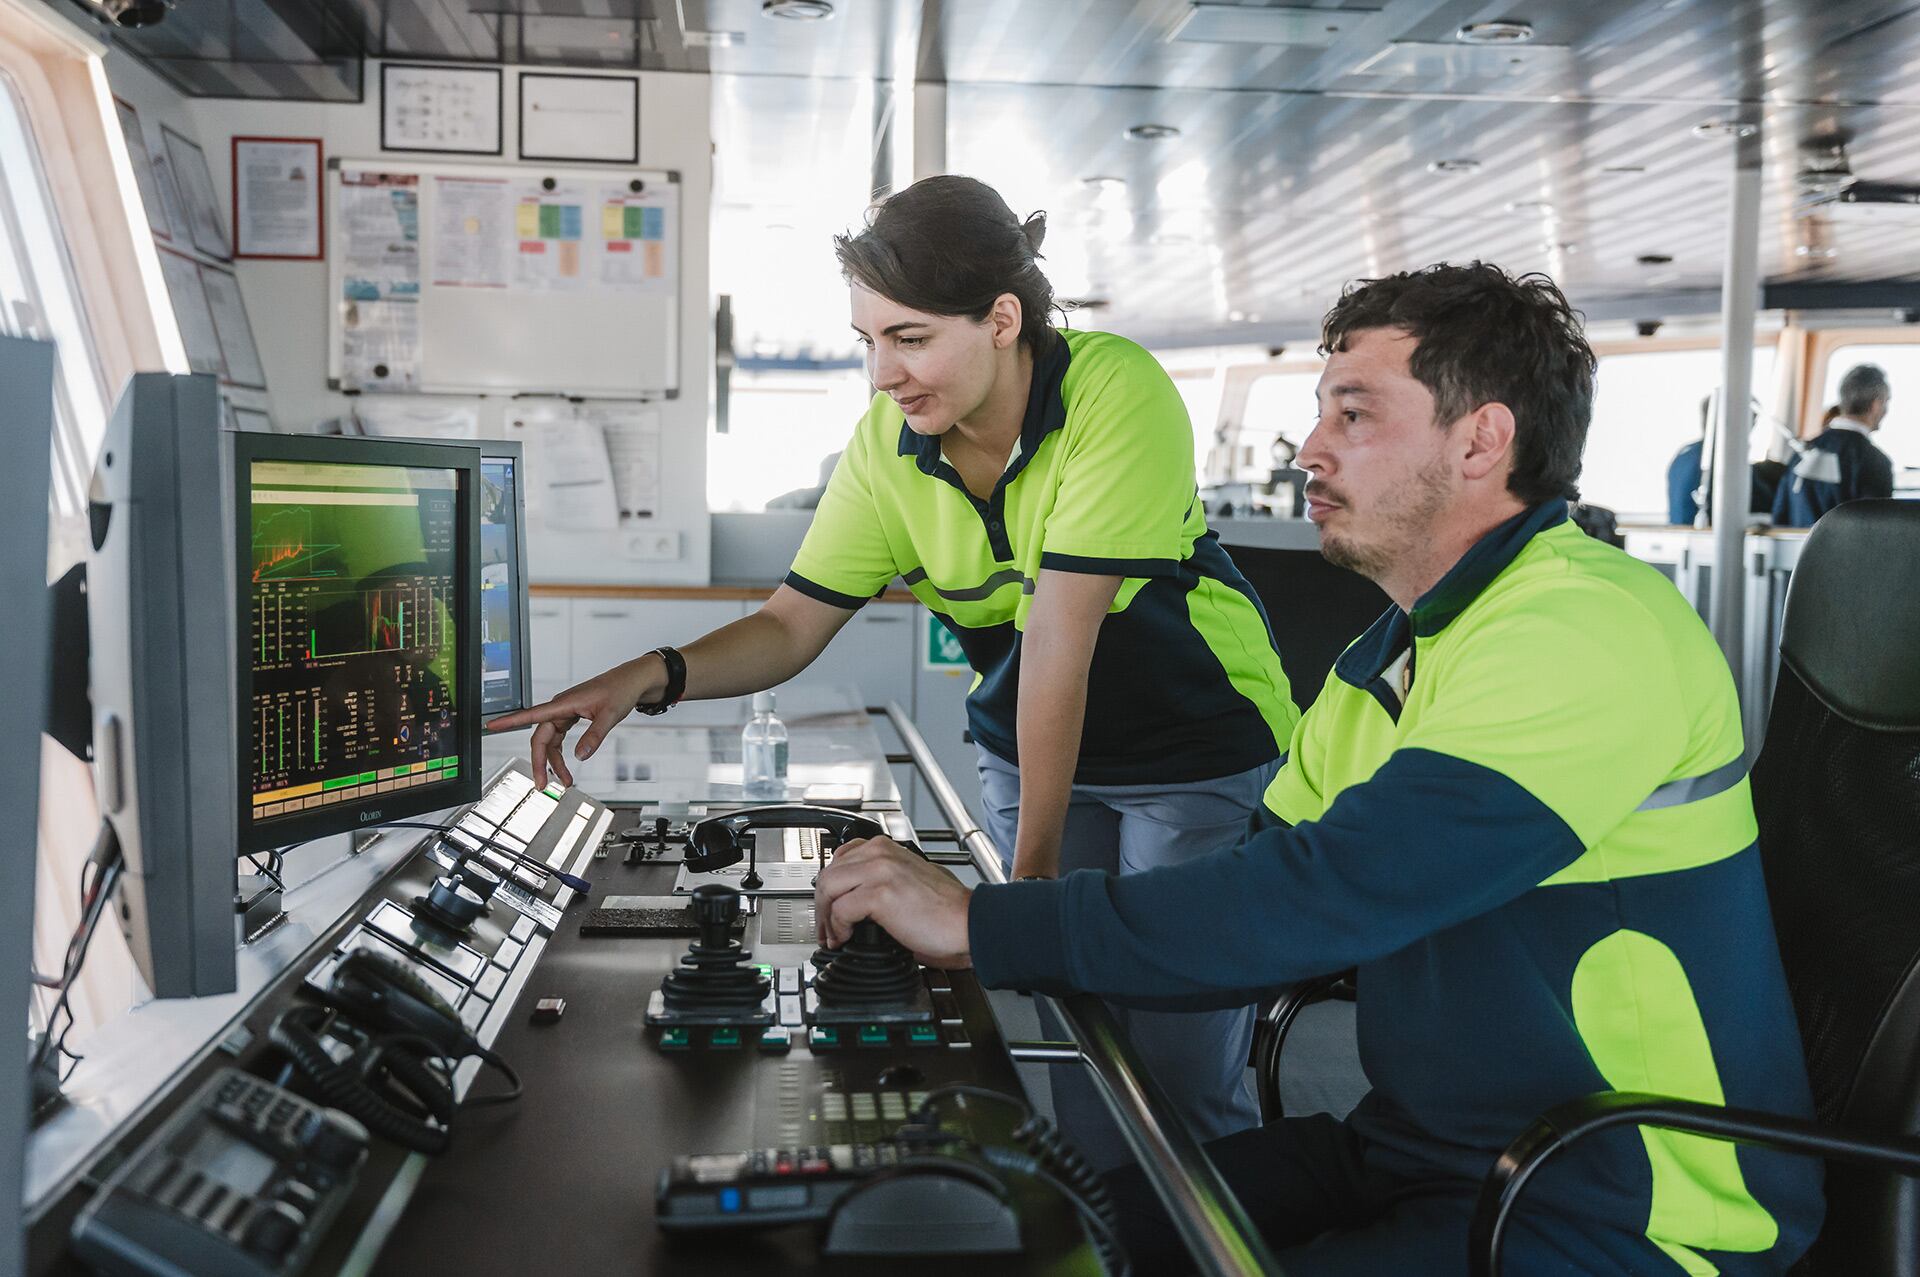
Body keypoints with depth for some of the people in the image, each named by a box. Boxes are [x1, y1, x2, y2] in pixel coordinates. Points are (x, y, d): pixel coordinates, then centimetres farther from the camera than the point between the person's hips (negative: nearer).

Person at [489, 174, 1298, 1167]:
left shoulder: (1116, 392, -26)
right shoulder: (888, 444, -9)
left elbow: (1059, 638, -28)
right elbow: (792, 625, -5)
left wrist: (1034, 868, -24)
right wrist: (651, 676, -24)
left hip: (1199, 753, -4)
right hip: (1028, 748, 4)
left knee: (1181, 1076, -4)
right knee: (1075, 1062, 3)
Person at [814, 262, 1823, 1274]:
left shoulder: (1587, 632, -21)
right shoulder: (1391, 658, 11)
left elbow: (1325, 896, -30)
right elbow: (1267, 880, 4)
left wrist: (982, 924, -25)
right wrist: (986, 927, -9)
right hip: (1419, 1154, 8)